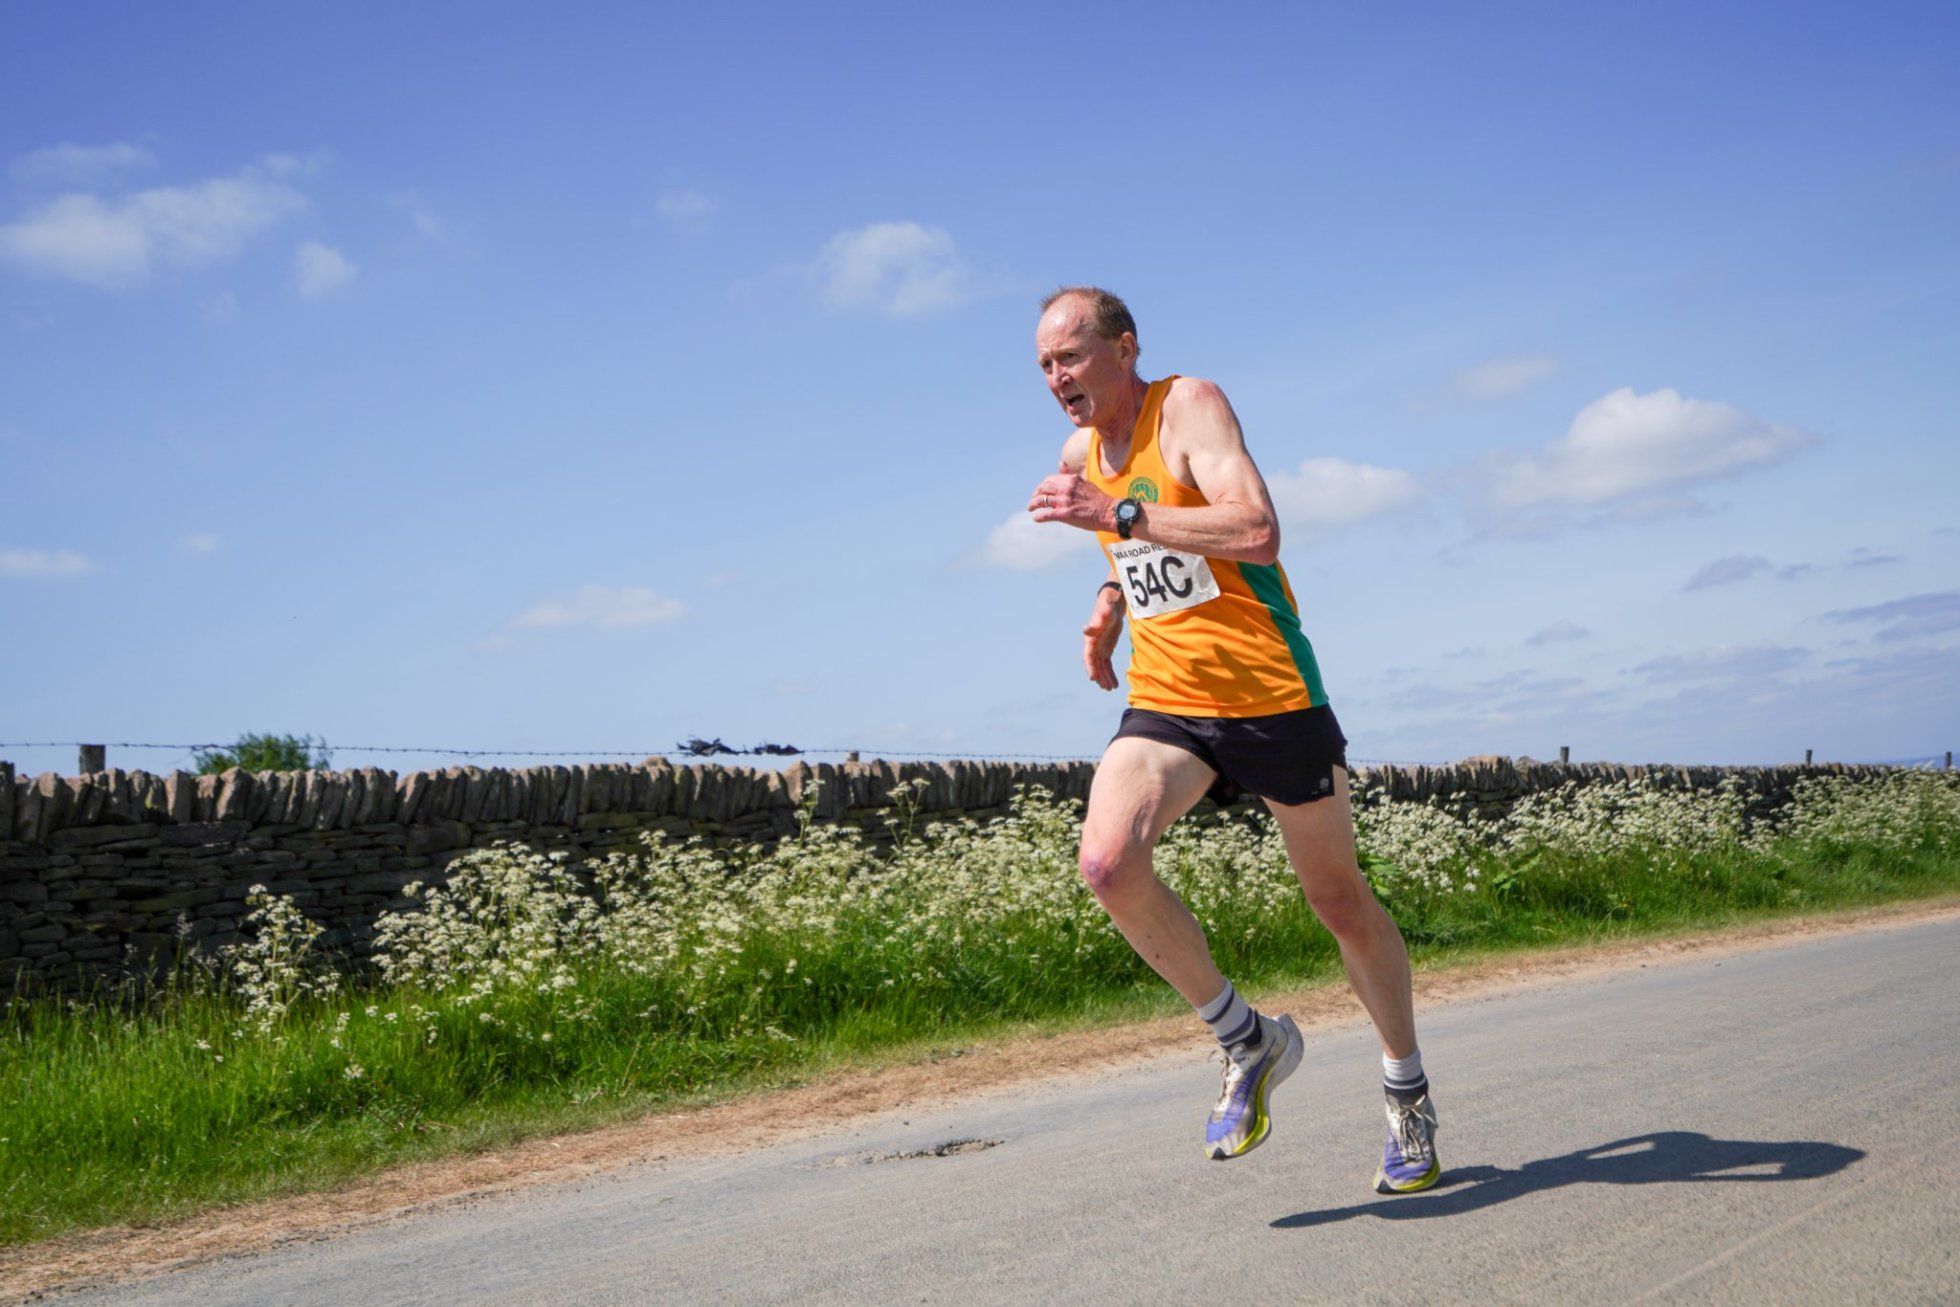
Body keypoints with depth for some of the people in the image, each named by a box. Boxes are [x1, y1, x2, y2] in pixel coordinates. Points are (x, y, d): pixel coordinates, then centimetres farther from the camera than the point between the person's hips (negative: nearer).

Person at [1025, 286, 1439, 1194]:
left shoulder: (1191, 406, -13)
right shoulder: (1079, 454, 8)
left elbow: (1257, 532, -29)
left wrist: (1118, 515, -30)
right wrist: (1108, 611, 10)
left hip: (1272, 698, -5)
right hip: (1164, 706, 5)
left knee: (1338, 902, 9)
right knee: (1107, 863, -23)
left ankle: (1407, 1094, 32)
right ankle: (1247, 1040, -2)